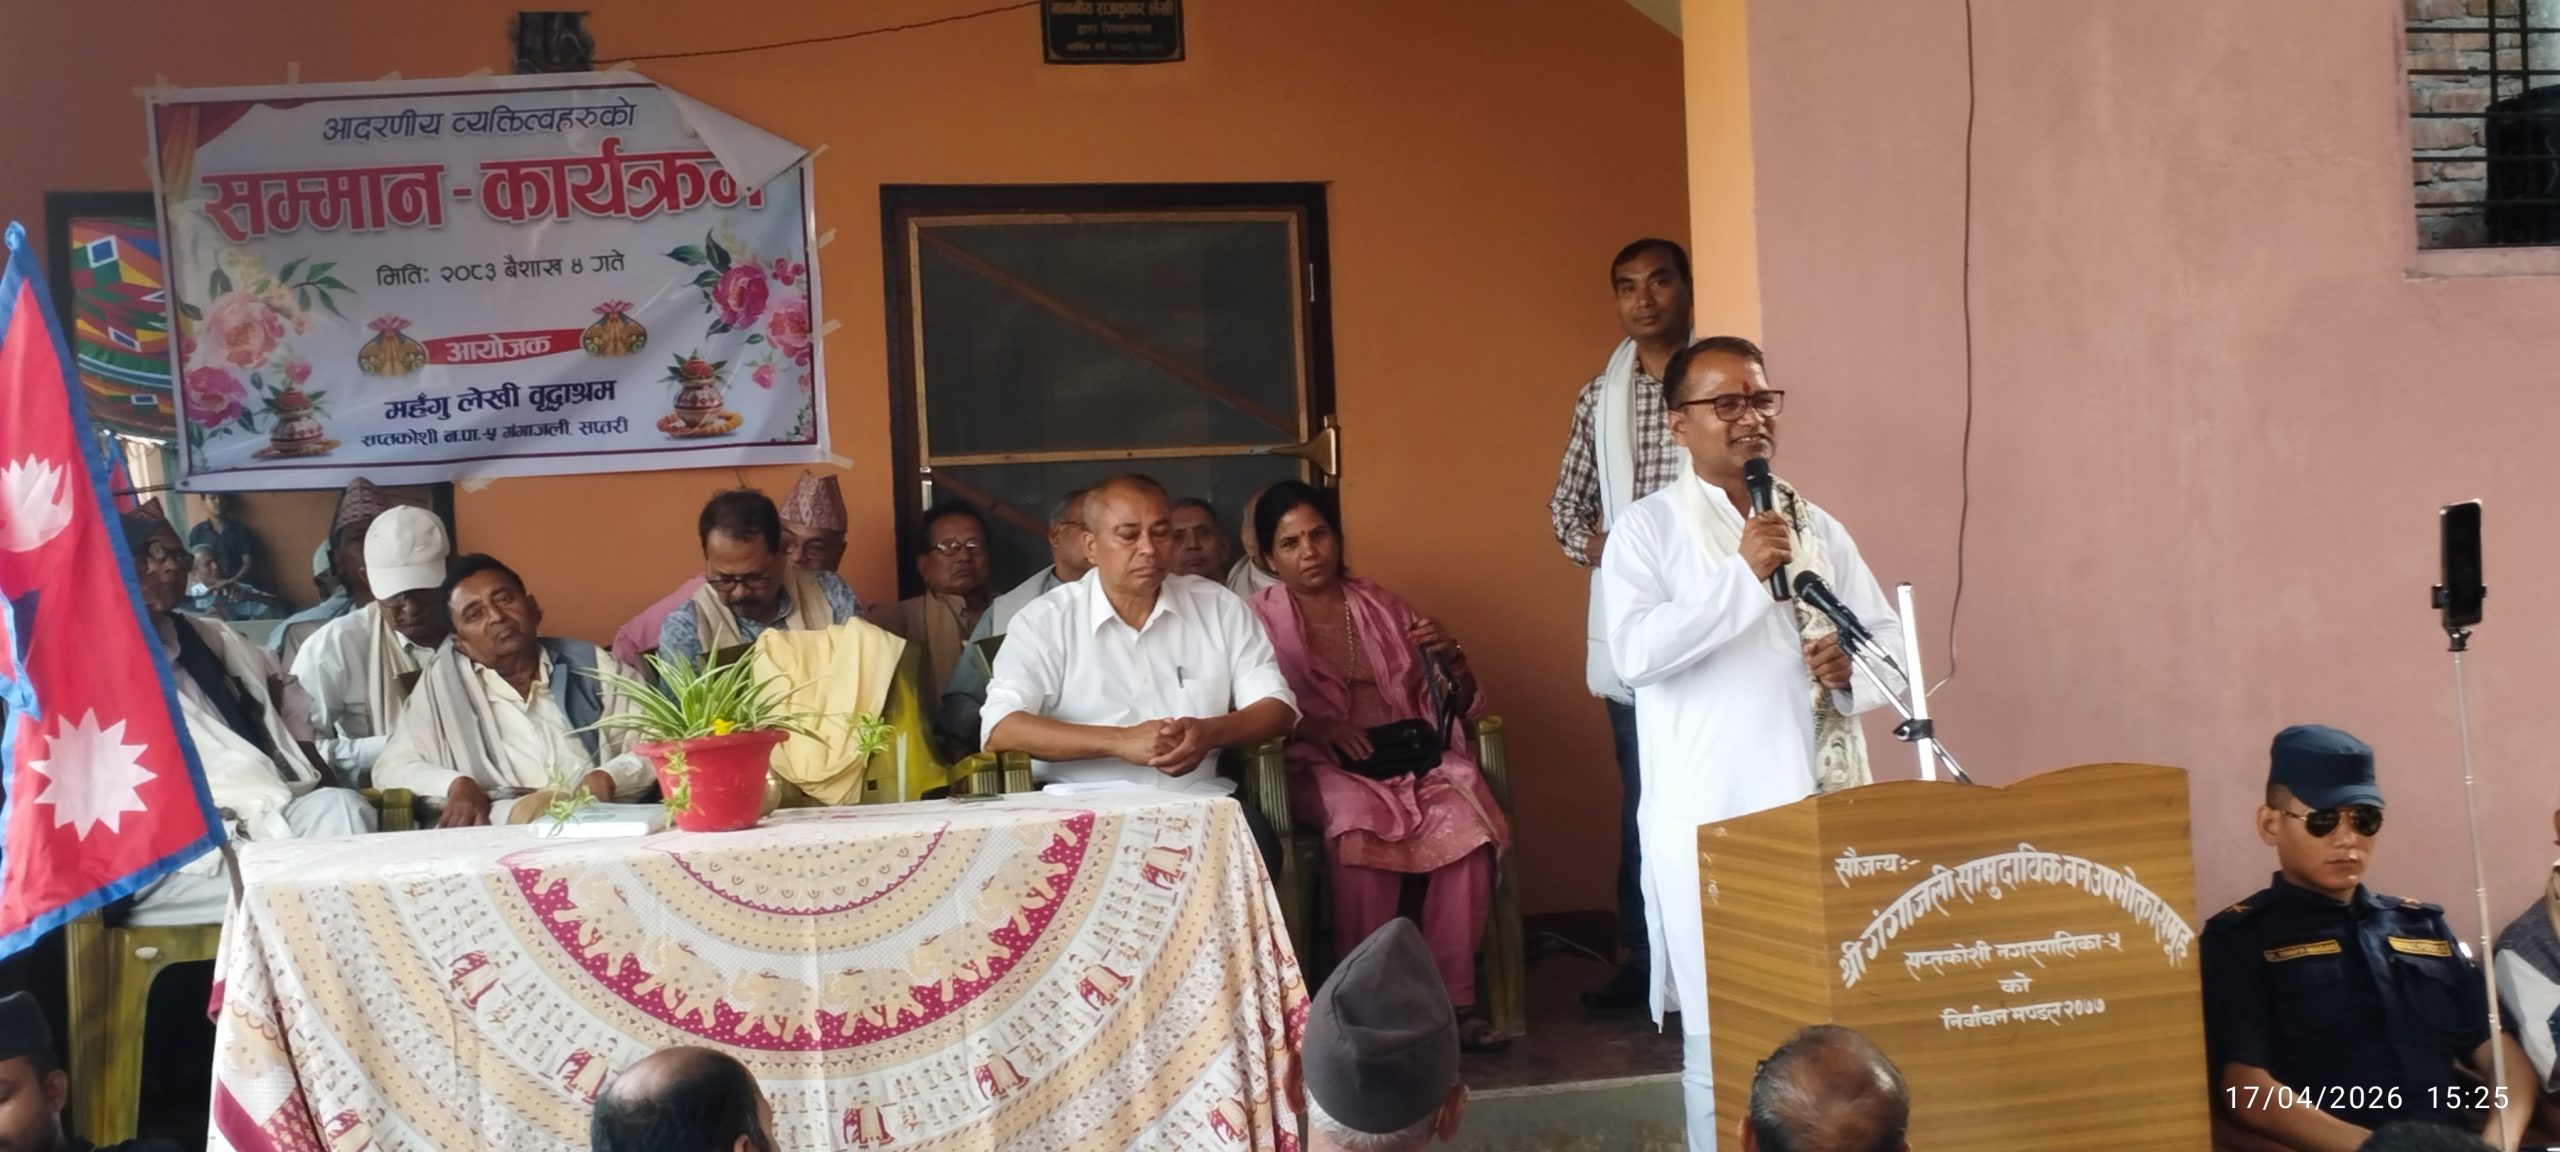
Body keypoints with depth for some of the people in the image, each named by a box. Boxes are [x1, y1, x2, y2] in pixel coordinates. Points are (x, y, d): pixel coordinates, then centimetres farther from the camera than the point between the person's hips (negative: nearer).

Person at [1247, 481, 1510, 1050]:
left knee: (1467, 823, -30)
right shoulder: (1260, 617, 8)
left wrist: (1449, 657, -2)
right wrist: (1315, 727, -22)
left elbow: (1457, 703, 19)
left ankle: (1452, 997, -23)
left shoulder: (1382, 607, 18)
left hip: (1411, 753, 3)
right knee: (1360, 825, -38)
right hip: (1322, 767, -3)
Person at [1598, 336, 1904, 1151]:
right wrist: (1741, 574, -18)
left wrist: (1853, 666, -10)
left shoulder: (1818, 528, 14)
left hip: (1821, 805, 4)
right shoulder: (1648, 528, 0)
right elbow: (1635, 652, -15)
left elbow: (1892, 641, 12)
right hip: (1713, 815, -4)